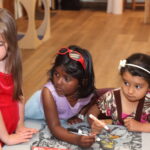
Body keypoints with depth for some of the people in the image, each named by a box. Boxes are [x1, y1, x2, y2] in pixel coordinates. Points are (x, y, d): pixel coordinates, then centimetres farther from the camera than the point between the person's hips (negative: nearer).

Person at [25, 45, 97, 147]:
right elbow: (54, 127, -45)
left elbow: (89, 104, -5)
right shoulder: (48, 93, -43)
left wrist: (78, 115, -22)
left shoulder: (88, 92, -32)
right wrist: (76, 140, -61)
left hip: (63, 117, 4)